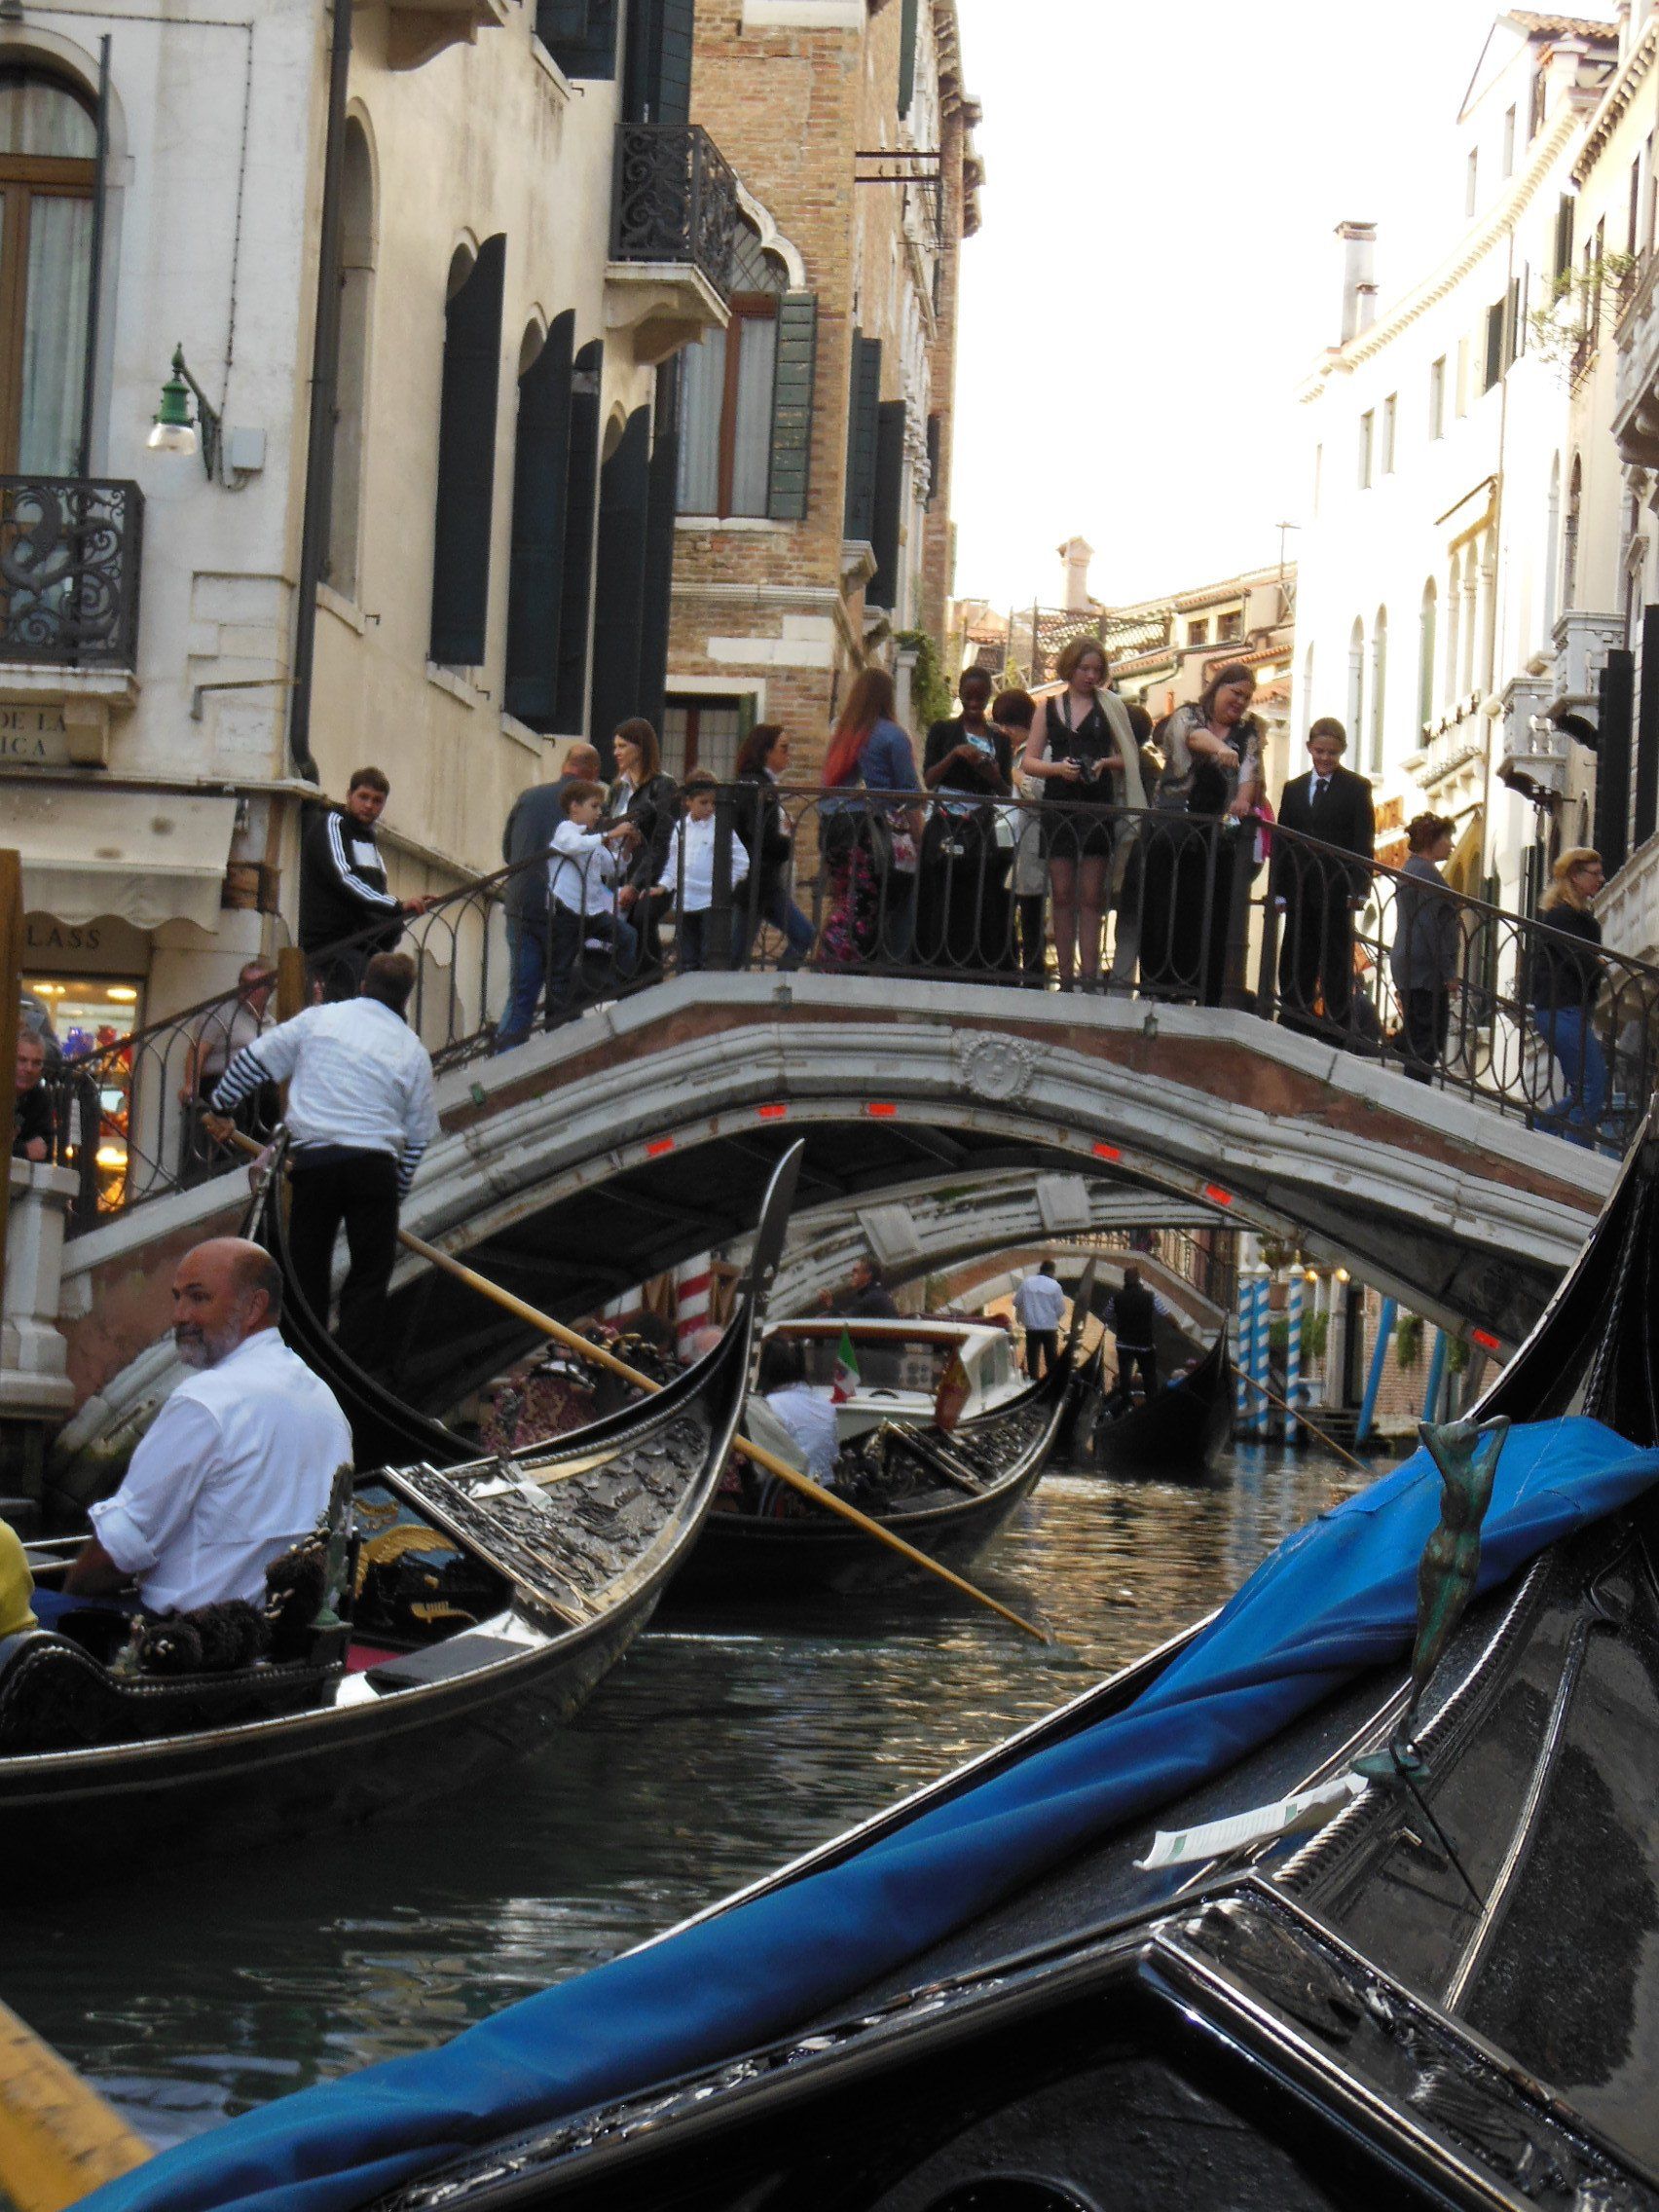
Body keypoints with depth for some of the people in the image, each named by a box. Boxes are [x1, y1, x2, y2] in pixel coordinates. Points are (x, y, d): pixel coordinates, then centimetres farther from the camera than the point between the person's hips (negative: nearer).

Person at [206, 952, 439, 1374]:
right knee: (369, 1275, 5)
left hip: (312, 1160, 1)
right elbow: (419, 1134, 12)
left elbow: (254, 1060, 11)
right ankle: (360, 1369, -1)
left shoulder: (318, 1018, 8)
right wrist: (398, 1189, 21)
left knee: (307, 1266, 12)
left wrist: (221, 1107, 24)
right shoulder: (413, 1051, 8)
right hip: (375, 1165, -1)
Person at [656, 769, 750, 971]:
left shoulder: (720, 828, -5)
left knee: (709, 957, -5)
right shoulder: (680, 828, 7)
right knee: (685, 957, 8)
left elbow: (741, 860, -2)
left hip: (711, 901, -4)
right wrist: (663, 886, 4)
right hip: (684, 900, 4)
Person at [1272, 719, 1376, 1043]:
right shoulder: (1293, 789, 16)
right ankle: (1293, 1026, 6)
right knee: (1296, 962, 3)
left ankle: (1337, 1029, -2)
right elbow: (1280, 843, 13)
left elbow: (1364, 842, -1)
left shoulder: (1356, 788, 4)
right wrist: (1278, 891, 4)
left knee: (1337, 962, -2)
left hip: (1337, 891, -4)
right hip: (1301, 890, 4)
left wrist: (1359, 888, -12)